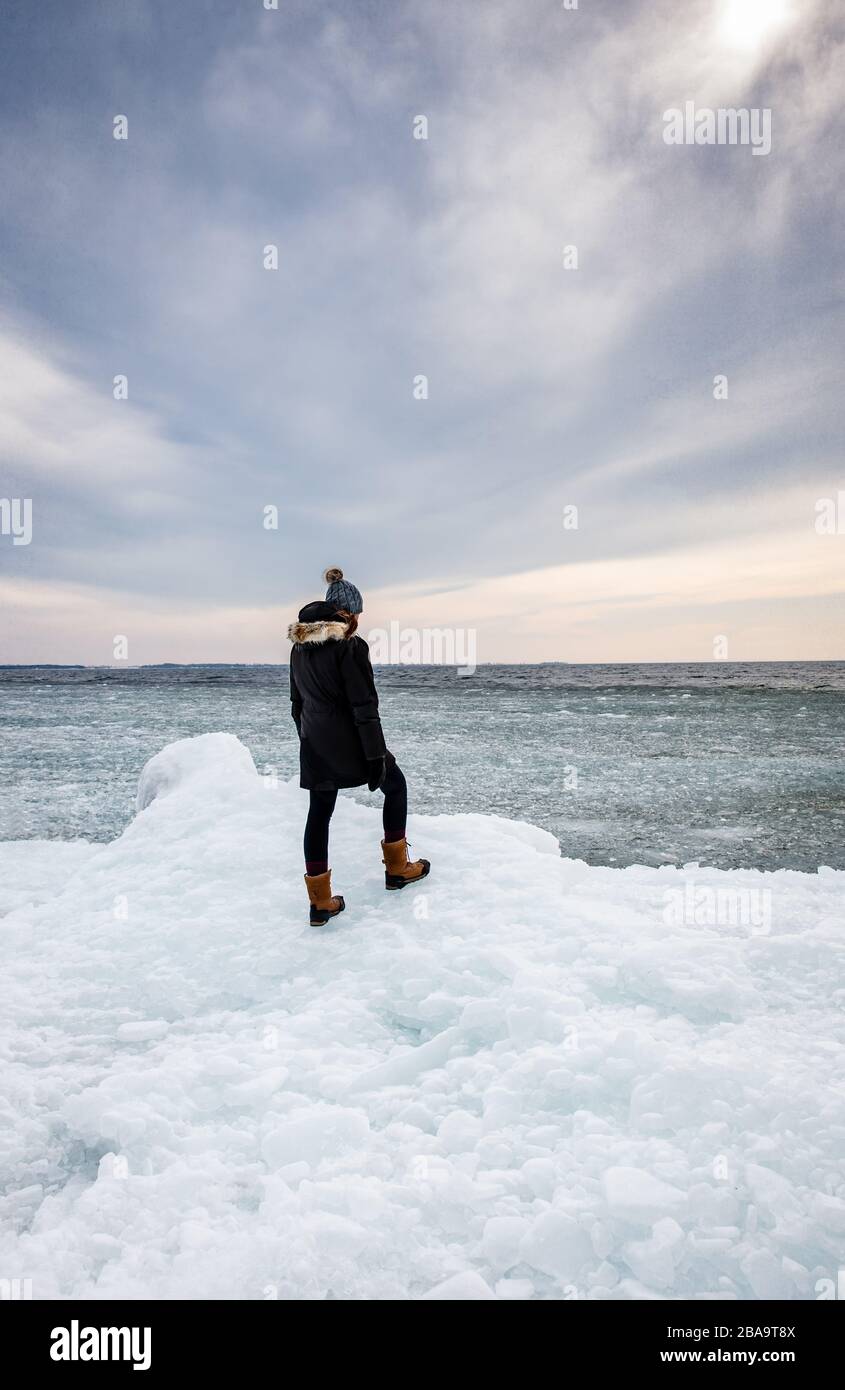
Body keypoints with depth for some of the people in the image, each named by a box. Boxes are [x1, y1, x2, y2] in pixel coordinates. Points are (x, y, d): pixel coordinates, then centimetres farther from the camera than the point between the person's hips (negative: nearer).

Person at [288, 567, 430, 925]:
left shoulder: (300, 646, 7)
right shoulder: (350, 645, -16)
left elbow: (297, 701, 14)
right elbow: (364, 707, -18)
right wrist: (376, 756, -14)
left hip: (314, 745, 6)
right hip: (349, 744, -6)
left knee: (319, 812, 12)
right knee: (395, 785, 17)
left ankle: (320, 901, 15)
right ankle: (397, 868, 25)